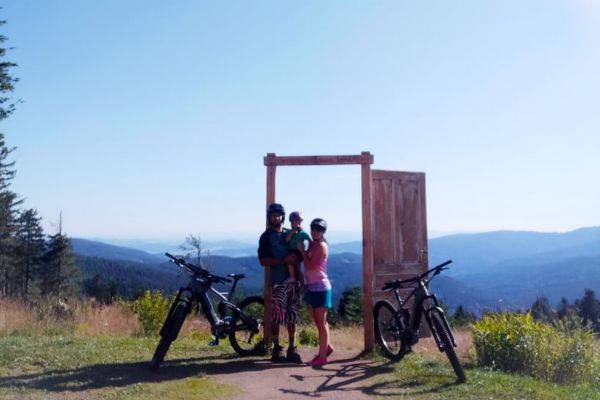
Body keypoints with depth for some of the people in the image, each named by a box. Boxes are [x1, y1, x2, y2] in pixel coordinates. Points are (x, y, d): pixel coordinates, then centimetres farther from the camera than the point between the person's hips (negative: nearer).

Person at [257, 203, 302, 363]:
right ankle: (277, 349, 9)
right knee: (277, 316, -4)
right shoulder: (266, 236, 0)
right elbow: (263, 261, -9)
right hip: (278, 281, -5)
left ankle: (292, 349, 14)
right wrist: (284, 261, -19)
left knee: (292, 316, 6)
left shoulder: (290, 233, 15)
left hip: (293, 279, 5)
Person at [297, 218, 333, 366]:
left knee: (321, 322, -3)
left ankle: (322, 356, 3)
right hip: (312, 287, 9)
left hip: (320, 287, -9)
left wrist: (302, 250, -13)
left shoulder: (321, 246, -14)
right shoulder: (312, 244, 12)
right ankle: (327, 346, 32)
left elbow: (310, 266, -21)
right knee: (318, 321, 18)